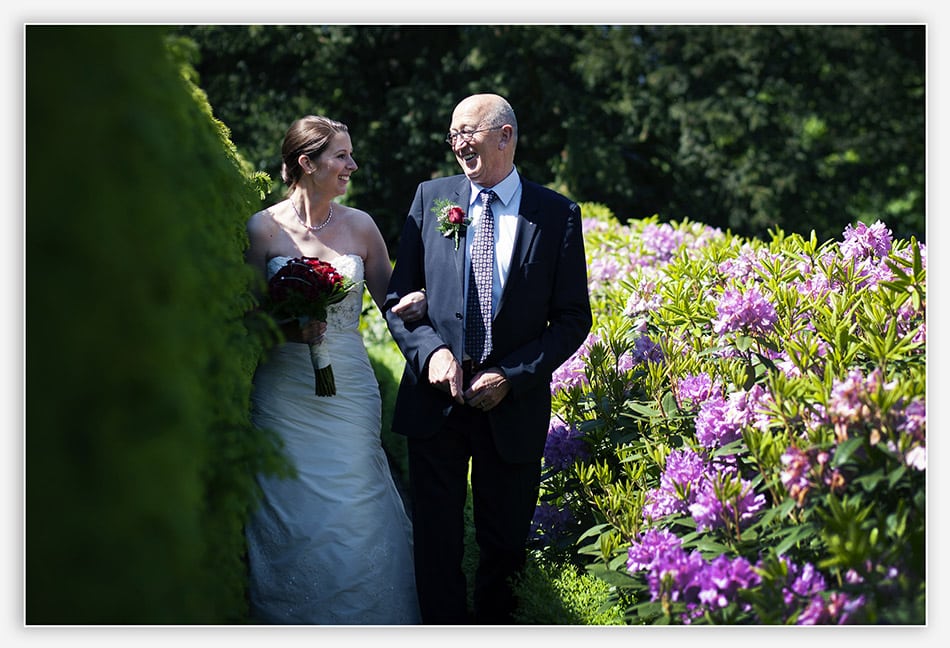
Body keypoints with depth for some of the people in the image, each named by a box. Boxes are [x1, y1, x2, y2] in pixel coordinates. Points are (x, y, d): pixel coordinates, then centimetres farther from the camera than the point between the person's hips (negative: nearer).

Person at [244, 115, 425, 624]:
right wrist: (286, 329, -17)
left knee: (357, 513, 1)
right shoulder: (264, 228, -3)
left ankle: (364, 622, 17)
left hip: (348, 392, 1)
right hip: (284, 397, -1)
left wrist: (417, 300, -13)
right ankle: (295, 621, 20)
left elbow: (389, 297, 9)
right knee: (291, 518, 4)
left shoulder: (359, 225, 3)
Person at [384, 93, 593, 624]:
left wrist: (511, 376, -12)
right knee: (437, 541, 8)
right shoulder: (431, 198, 4)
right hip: (436, 400, 1)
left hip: (512, 407, -1)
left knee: (505, 544, 11)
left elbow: (573, 318, -2)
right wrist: (431, 351, -14)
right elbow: (398, 296, 4)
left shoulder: (558, 215, -2)